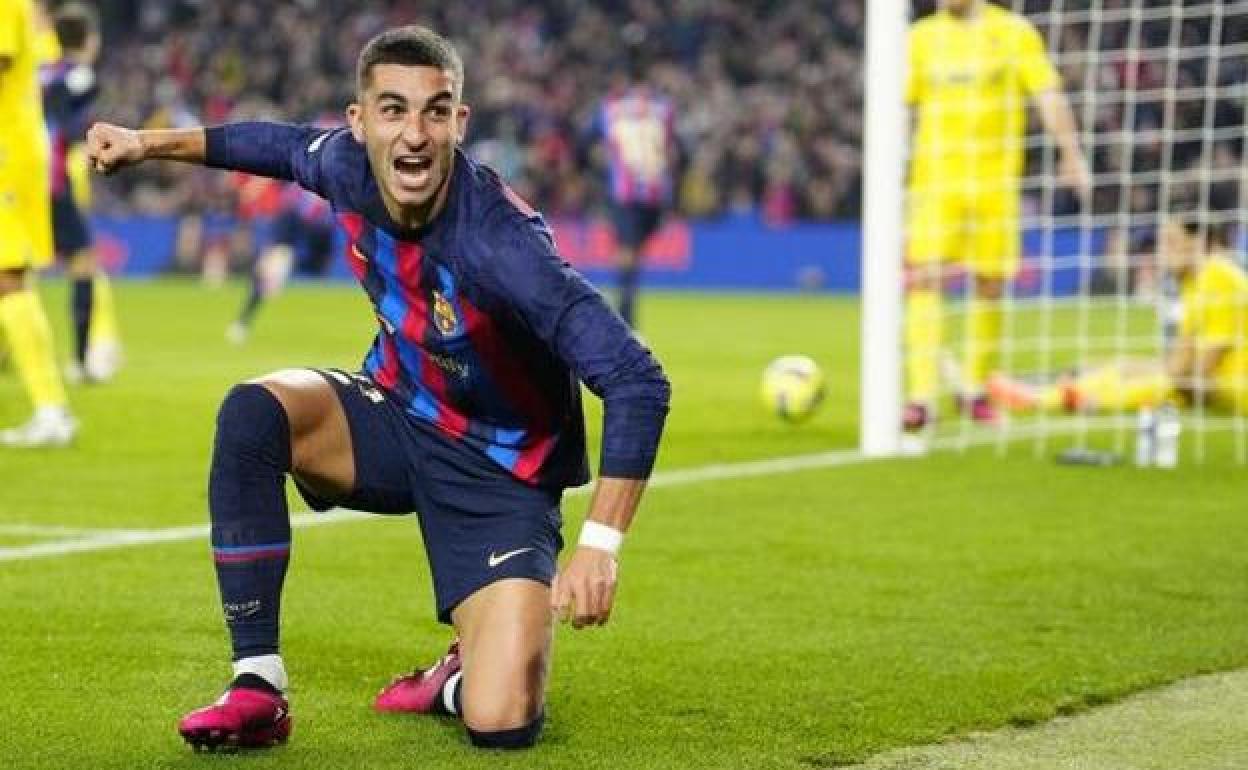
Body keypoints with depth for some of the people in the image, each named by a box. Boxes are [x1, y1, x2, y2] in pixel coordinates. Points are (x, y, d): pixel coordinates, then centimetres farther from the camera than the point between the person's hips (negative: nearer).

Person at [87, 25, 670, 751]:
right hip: (398, 416, 6)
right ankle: (258, 687, -17)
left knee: (502, 725, -23)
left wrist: (601, 543, -43)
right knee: (252, 412, -26)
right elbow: (289, 145, 14)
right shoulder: (348, 167, -14)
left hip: (499, 472, -5)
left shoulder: (499, 243, -34)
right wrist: (152, 142, 21)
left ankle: (467, 675, 18)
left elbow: (638, 383, -37)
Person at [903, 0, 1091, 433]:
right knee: (923, 279, -13)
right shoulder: (922, 37, 6)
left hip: (995, 182, 0)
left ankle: (975, 390, 22)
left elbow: (1048, 97, -2)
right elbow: (900, 104, 8)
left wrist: (1072, 157, -8)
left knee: (989, 284, 5)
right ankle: (922, 398, -15)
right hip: (935, 180, 0)